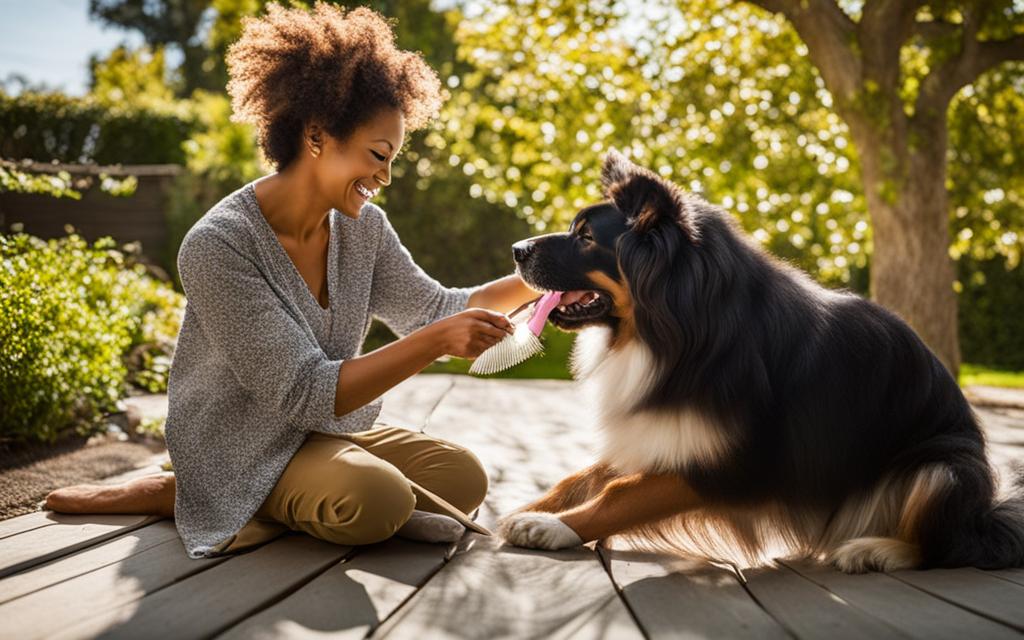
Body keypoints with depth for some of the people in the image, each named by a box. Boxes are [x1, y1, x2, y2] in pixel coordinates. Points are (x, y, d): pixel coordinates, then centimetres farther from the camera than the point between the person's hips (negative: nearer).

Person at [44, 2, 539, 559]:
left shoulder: (362, 227, -3)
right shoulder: (217, 247, -26)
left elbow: (432, 309, 8)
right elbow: (305, 394, -29)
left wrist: (533, 282, -6)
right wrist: (435, 342, -35)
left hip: (325, 432, 7)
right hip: (243, 451, -7)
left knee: (464, 477, -6)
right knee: (377, 499, -30)